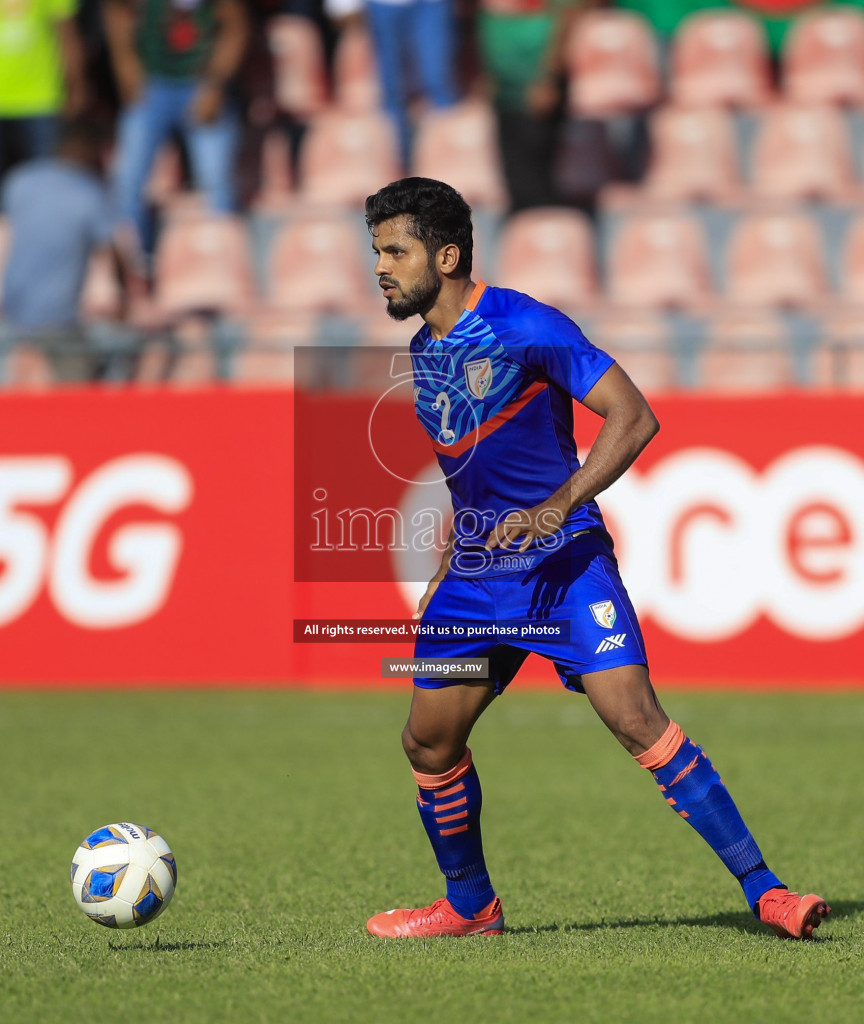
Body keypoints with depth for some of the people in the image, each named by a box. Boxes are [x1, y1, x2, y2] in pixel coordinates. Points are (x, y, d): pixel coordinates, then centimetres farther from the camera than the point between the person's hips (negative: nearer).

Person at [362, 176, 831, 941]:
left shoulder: (523, 327, -14)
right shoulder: (421, 353, 10)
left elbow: (634, 417, -17)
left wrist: (558, 506, -27)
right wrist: (444, 573, 22)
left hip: (564, 561, -7)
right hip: (478, 570, 7)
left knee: (636, 717, -19)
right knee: (429, 742, 6)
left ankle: (763, 891, -18)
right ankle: (470, 907, 27)